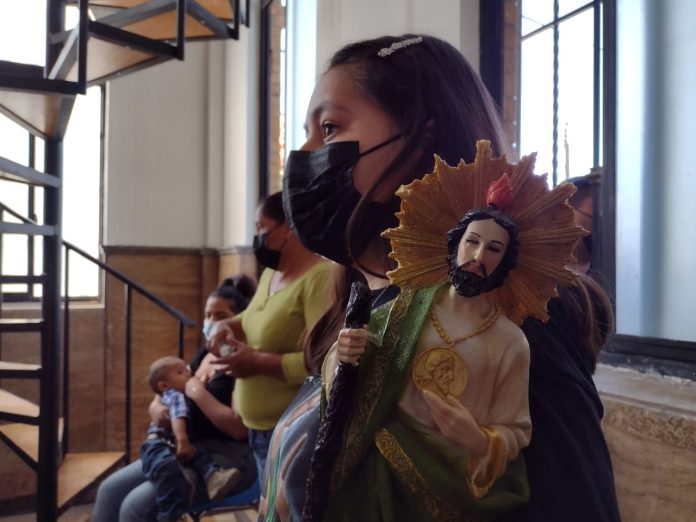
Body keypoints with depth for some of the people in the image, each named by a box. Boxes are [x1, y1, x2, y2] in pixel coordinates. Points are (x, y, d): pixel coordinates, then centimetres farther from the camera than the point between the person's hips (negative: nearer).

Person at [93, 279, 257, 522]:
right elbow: (166, 393, 20)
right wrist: (157, 408, -5)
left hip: (226, 459, -9)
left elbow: (239, 428, -24)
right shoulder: (203, 356, 13)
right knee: (109, 489, 2)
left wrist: (198, 392, -17)